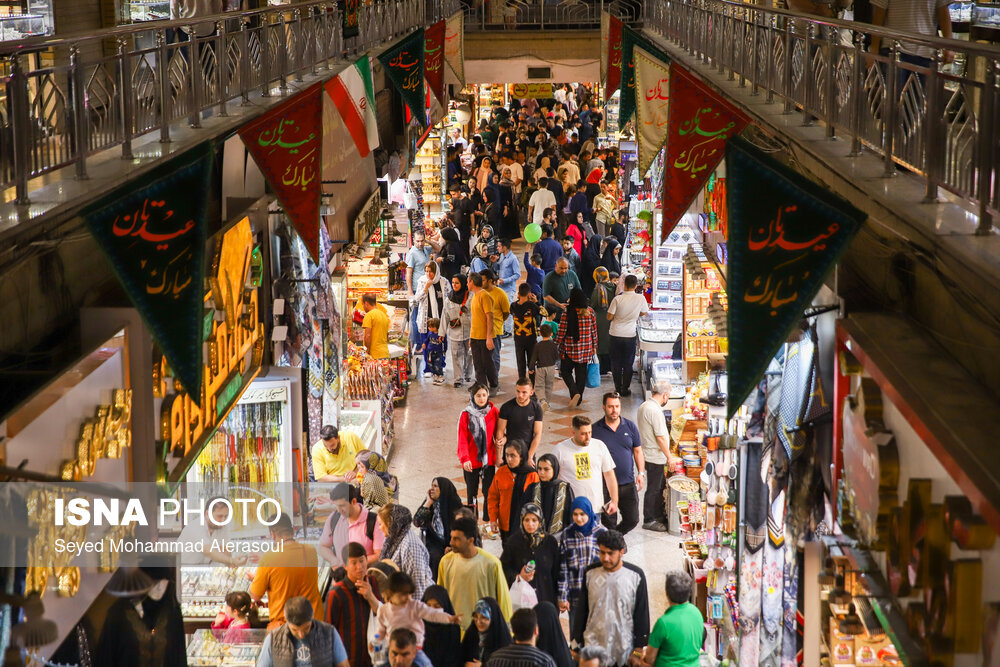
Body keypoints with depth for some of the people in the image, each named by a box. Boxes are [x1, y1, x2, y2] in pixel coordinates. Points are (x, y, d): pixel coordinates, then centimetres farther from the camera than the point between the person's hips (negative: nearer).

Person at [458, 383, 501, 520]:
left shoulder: (494, 412, -2)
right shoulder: (466, 415, -7)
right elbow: (462, 439, -10)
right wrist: (465, 459, -22)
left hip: (489, 459, 1)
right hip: (471, 461, -1)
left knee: (489, 492, 3)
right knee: (472, 492, 10)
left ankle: (488, 519, 16)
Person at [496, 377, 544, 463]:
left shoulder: (536, 408, -4)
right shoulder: (506, 407, -6)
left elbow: (537, 434, -4)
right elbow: (500, 431, -3)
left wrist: (530, 457, -11)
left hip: (529, 452, 0)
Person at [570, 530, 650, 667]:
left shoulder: (636, 576, -5)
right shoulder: (591, 573, 0)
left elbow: (642, 614, 1)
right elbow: (581, 610, 8)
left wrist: (639, 648, 1)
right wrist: (576, 643, 8)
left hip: (624, 650, -1)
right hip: (593, 647, 1)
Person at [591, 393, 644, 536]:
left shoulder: (630, 426, 4)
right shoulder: (595, 429, -4)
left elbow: (637, 451, 10)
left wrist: (641, 473, 0)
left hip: (628, 484, 3)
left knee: (632, 520, 6)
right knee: (609, 523, 3)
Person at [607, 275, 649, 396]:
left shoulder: (617, 299, -14)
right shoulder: (641, 298, -9)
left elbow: (609, 317, -8)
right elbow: (644, 313, 8)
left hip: (615, 335, -1)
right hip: (630, 335, 1)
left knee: (616, 363, 11)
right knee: (628, 364, 12)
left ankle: (618, 389, 15)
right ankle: (625, 389, 15)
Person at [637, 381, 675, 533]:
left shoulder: (644, 406, 10)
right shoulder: (655, 410, -22)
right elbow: (660, 437, -22)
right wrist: (669, 457, -14)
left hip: (648, 455, 10)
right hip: (655, 457, -10)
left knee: (661, 486, 19)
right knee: (654, 489, 1)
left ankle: (659, 515, 30)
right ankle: (649, 520, 10)